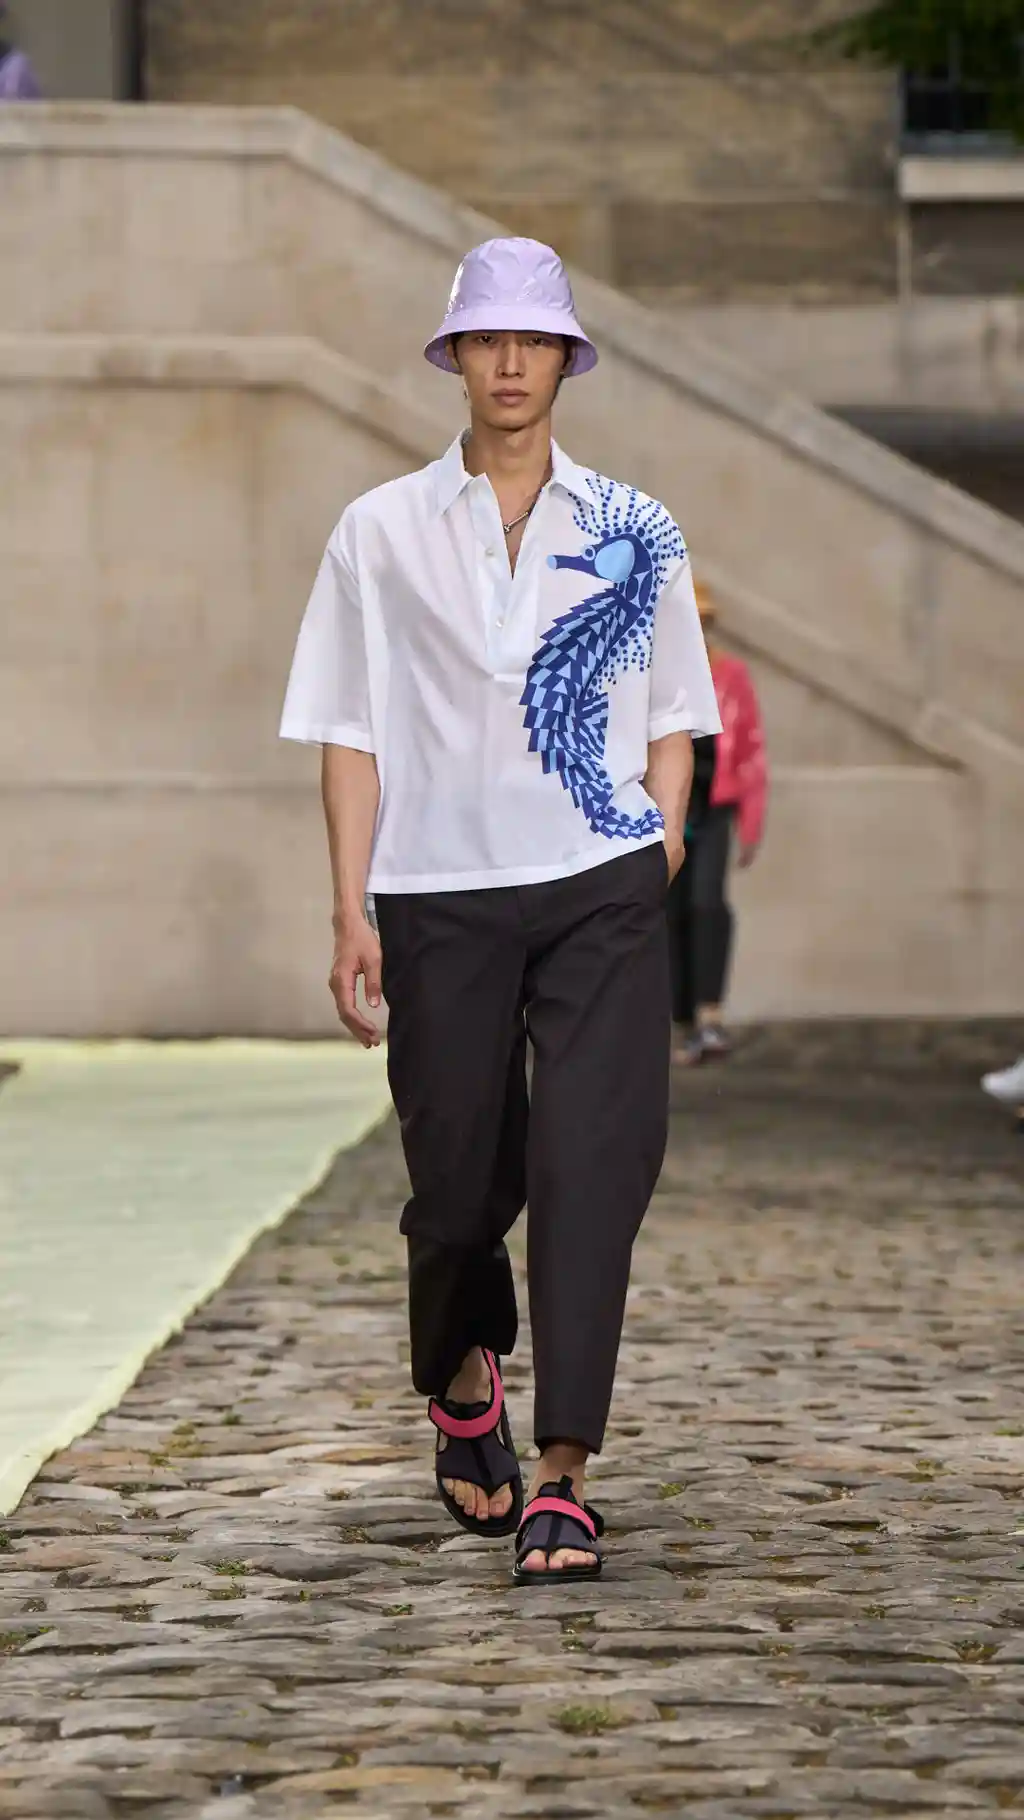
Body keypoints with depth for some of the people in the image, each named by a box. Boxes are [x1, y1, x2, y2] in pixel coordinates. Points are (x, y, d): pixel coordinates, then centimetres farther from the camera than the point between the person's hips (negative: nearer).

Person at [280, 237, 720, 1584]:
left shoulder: (631, 533, 9)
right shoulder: (384, 533, 6)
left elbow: (673, 713, 16)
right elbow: (354, 731, 5)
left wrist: (667, 829, -1)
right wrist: (351, 906, -2)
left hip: (600, 890, 0)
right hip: (442, 892, 0)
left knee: (594, 1164, -12)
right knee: (460, 1172, 6)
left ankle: (562, 1476, -12)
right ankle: (463, 1381, 38)